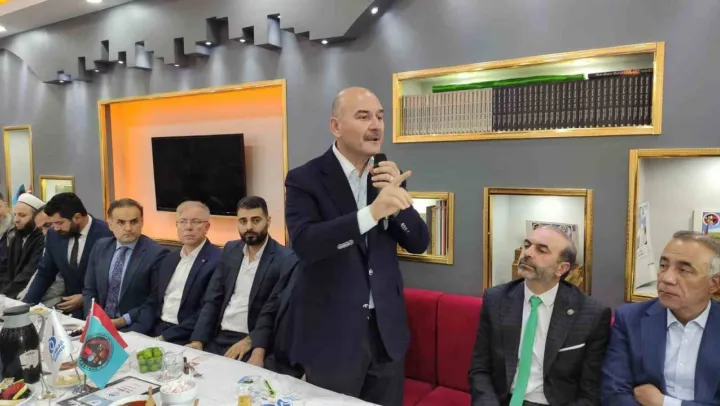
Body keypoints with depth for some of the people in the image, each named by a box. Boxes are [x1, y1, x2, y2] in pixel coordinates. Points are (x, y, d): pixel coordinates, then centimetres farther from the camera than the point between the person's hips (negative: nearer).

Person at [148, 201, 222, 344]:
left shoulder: (217, 261, -14)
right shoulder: (169, 259, 12)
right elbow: (156, 300, 16)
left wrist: (166, 337, -16)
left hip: (187, 340, -6)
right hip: (157, 331, 7)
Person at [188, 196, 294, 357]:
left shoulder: (285, 259, -11)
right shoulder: (230, 250, 8)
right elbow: (212, 299, 8)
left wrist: (251, 341, -18)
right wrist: (198, 339, -3)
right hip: (219, 337, 5)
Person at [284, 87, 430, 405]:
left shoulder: (388, 174, 3)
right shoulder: (305, 179, -10)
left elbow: (418, 244, 1)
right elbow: (303, 243, -25)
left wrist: (398, 195, -16)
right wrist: (372, 212, -35)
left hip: (386, 329, 4)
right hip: (332, 332, -4)